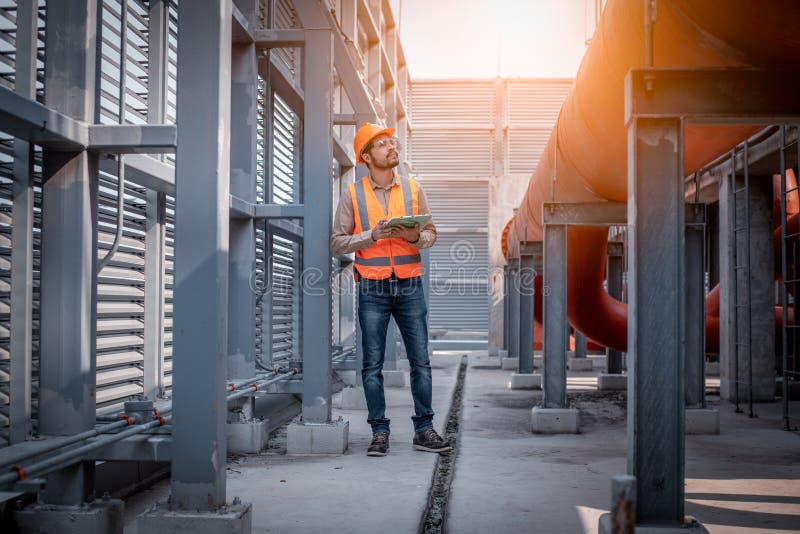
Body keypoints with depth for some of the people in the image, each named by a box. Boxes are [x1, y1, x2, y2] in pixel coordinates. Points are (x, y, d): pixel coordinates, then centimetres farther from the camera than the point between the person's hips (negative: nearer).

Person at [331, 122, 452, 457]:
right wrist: (372, 235, -14)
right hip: (372, 289, -2)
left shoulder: (413, 190, 10)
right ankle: (380, 432, 9)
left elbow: (431, 233, 10)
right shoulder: (352, 195, 3)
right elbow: (337, 242, -1)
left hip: (410, 287, 2)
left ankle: (424, 429, 11)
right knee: (373, 364, 1)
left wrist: (416, 236, -12)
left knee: (420, 360, 2)